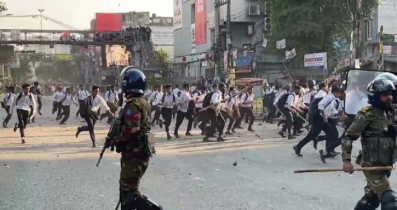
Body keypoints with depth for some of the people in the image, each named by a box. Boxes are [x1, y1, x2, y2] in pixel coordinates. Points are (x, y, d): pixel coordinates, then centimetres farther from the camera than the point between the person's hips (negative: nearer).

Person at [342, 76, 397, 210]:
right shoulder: (366, 114, -15)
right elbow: (348, 137, -16)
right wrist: (346, 160, -22)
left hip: (385, 165, 9)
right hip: (372, 165, -9)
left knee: (372, 198, 19)